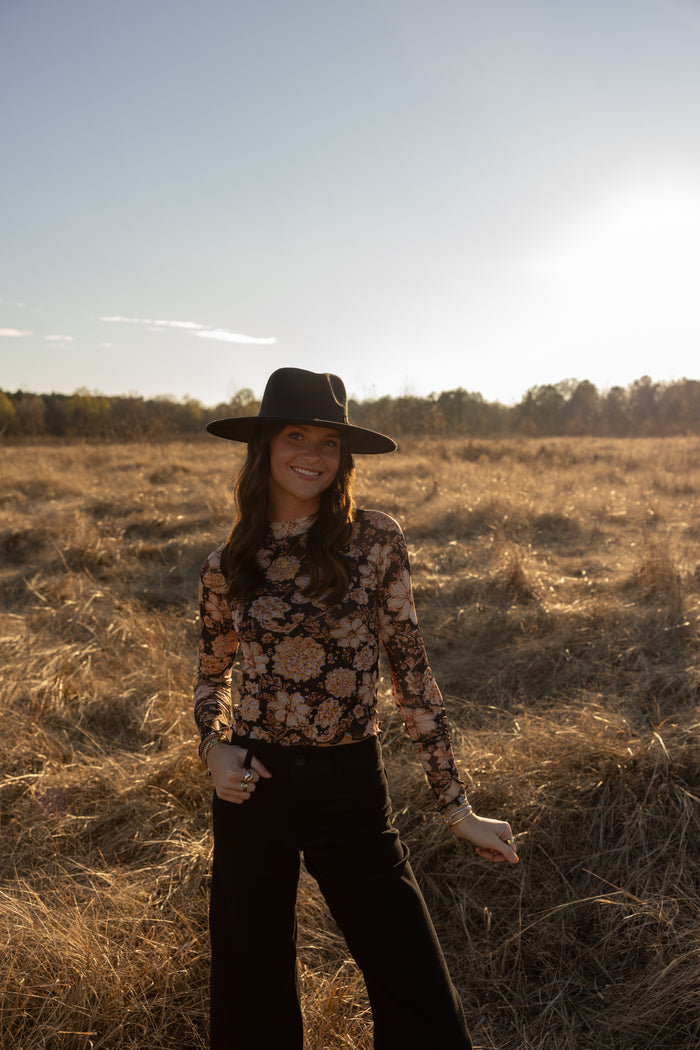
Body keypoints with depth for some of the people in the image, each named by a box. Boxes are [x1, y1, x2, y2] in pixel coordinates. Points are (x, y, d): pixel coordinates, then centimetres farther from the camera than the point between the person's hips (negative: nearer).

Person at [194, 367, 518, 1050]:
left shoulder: (373, 540, -7)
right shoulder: (228, 565, -1)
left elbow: (411, 670, -5)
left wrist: (455, 806, -5)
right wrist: (214, 748, -4)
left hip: (351, 789, -1)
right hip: (253, 787, 2)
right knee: (251, 993, 18)